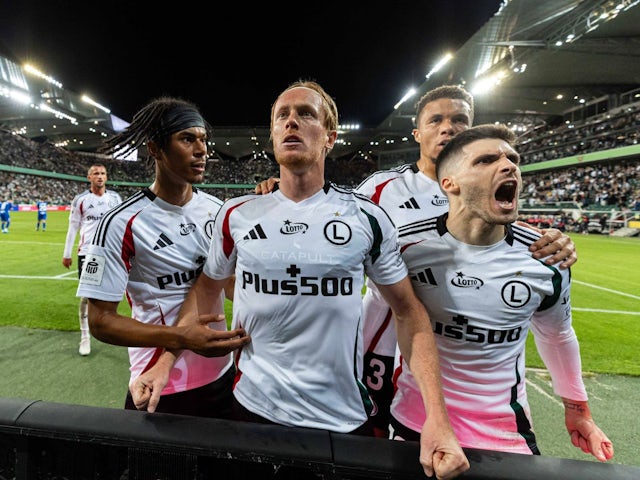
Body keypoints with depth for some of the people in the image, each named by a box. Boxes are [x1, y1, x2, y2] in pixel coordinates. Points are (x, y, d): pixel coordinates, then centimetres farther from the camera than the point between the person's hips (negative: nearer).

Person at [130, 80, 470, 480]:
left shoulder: (367, 218, -9)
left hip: (344, 419, -1)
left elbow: (408, 311, -4)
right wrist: (165, 362, 0)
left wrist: (437, 417, -12)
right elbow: (208, 287, 10)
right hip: (254, 407, 2)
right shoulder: (238, 215, -3)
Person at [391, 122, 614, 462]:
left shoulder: (546, 261, -11)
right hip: (415, 421, 0)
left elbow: (557, 336, 8)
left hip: (505, 432, 2)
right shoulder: (407, 245, -18)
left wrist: (577, 407, 18)